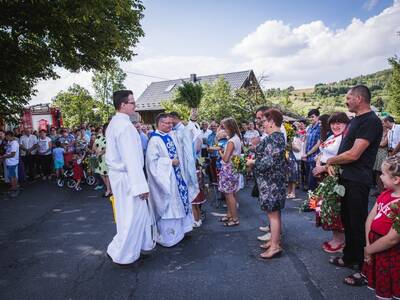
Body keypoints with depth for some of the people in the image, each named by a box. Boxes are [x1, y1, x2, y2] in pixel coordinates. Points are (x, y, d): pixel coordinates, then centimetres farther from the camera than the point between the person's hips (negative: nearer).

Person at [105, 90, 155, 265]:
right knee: (131, 215, 4)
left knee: (140, 211, 19)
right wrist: (141, 185, -23)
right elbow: (132, 158, -24)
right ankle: (121, 254, 20)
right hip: (127, 177, -10)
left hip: (119, 174, 10)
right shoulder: (125, 126, -20)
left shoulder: (114, 123, 10)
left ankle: (141, 244, 34)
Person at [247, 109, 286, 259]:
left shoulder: (273, 138, -19)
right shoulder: (278, 136, 12)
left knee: (273, 213, -2)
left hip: (271, 181, -10)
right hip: (272, 180, 10)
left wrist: (253, 162, -12)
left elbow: (269, 161, -25)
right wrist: (258, 146, 12)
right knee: (273, 212, 17)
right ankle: (274, 239, 30)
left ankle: (275, 246, 8)